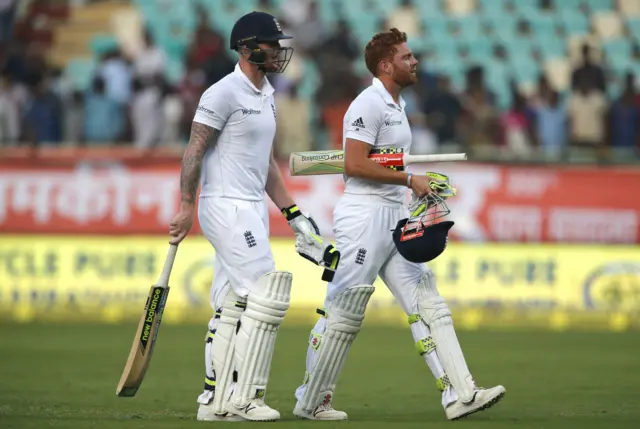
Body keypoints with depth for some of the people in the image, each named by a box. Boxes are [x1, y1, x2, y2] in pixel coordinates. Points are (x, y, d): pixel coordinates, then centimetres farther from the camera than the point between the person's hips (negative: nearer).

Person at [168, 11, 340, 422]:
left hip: (252, 210, 9)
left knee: (232, 307, 9)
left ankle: (215, 400, 12)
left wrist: (296, 217, 17)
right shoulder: (224, 92, -12)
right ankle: (242, 400, -9)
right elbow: (194, 150, -13)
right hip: (226, 207, -9)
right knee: (266, 296, -13)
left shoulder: (267, 95, 17)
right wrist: (186, 207, -18)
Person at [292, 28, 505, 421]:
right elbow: (355, 164, -21)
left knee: (428, 304, 2)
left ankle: (459, 394, -3)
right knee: (344, 314, -4)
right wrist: (409, 179, -16)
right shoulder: (369, 104, -13)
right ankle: (310, 401, 7)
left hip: (395, 218, 10)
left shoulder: (397, 106, 17)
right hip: (364, 215, -10)